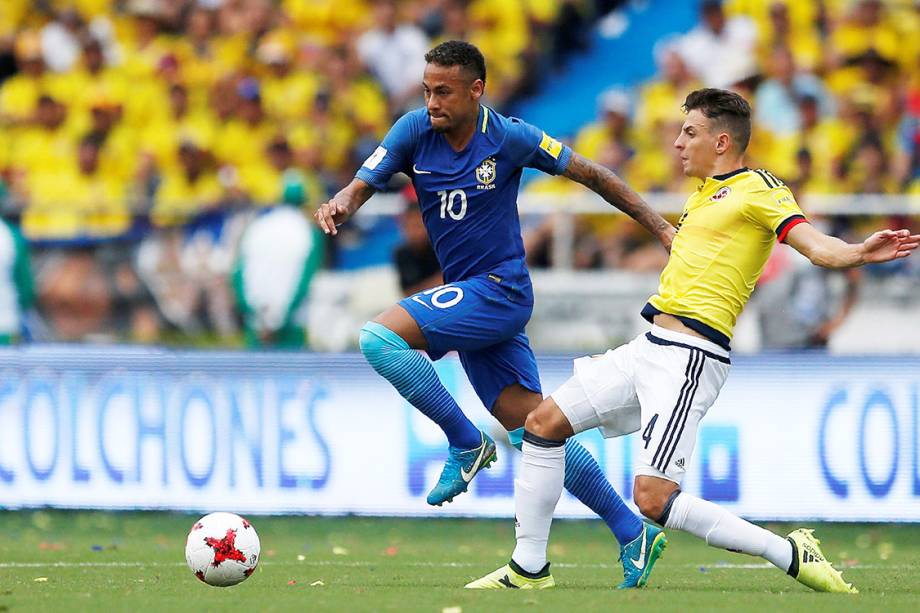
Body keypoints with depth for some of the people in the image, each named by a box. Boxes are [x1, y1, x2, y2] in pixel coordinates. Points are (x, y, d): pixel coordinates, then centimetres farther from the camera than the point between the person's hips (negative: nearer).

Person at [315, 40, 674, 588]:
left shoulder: (509, 138, -11)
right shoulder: (415, 131, 1)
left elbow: (590, 174, -1)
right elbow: (365, 184, -5)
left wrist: (661, 227, 0)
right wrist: (342, 205, -29)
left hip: (499, 290, -6)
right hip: (466, 296, 6)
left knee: (380, 337, -22)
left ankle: (466, 442, -9)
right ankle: (631, 531, 10)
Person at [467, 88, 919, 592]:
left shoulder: (757, 188, -8)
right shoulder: (704, 194, 19)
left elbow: (816, 245, -21)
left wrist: (857, 253, -37)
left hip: (689, 359, -10)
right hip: (651, 347, 10)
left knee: (653, 499, -19)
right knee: (544, 423, 11)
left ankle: (791, 555, -9)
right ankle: (529, 569, 18)